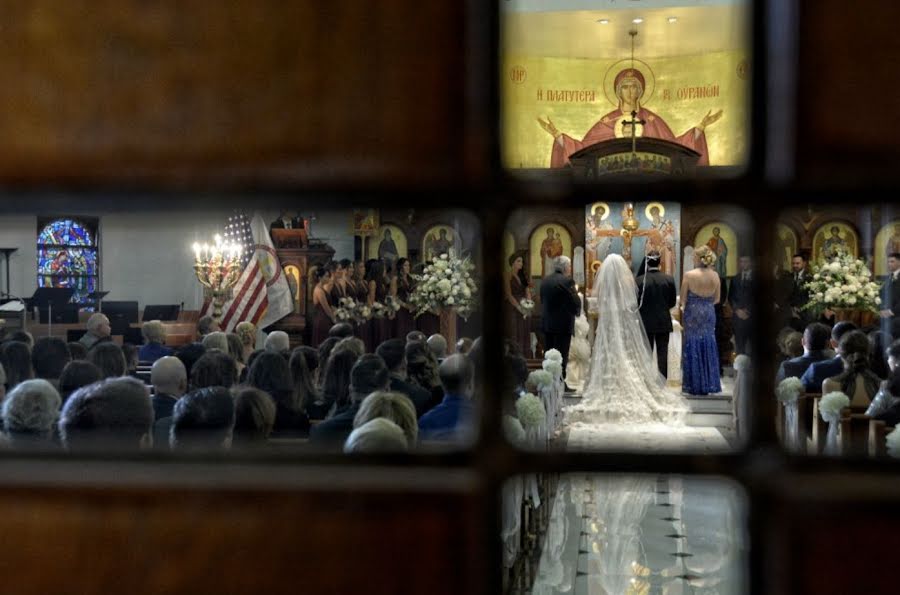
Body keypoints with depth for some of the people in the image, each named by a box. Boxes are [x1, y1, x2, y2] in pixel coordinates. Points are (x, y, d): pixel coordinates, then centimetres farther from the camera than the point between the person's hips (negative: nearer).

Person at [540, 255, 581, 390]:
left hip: (547, 323, 7)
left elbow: (542, 300, 12)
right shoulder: (567, 281, -14)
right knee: (562, 355, -2)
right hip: (563, 324, -7)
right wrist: (577, 311, 5)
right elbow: (576, 302, -15)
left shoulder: (545, 281, 8)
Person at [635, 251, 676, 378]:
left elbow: (636, 302, -7)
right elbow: (673, 302, 1)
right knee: (662, 352, 5)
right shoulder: (669, 279, -6)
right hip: (663, 322, 1)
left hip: (646, 321, -1)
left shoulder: (639, 280, -12)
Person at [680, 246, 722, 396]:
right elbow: (716, 299, 7)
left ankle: (694, 386, 6)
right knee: (708, 347, 10)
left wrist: (683, 307, 14)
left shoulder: (689, 275, -13)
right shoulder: (715, 276, -1)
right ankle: (709, 385, 13)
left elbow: (683, 299, -6)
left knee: (693, 348, 4)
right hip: (709, 314, 3)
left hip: (692, 314, -3)